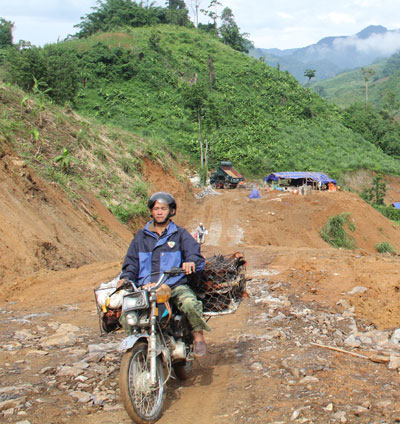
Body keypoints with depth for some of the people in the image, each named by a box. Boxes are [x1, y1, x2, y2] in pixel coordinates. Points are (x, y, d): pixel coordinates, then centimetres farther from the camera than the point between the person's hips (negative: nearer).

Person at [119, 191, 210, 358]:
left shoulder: (180, 234, 13)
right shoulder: (141, 236, 21)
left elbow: (195, 254, 1)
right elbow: (131, 261, 19)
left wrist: (190, 261, -23)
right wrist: (126, 277, -1)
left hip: (176, 285, -2)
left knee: (190, 304, -33)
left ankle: (198, 336, -10)